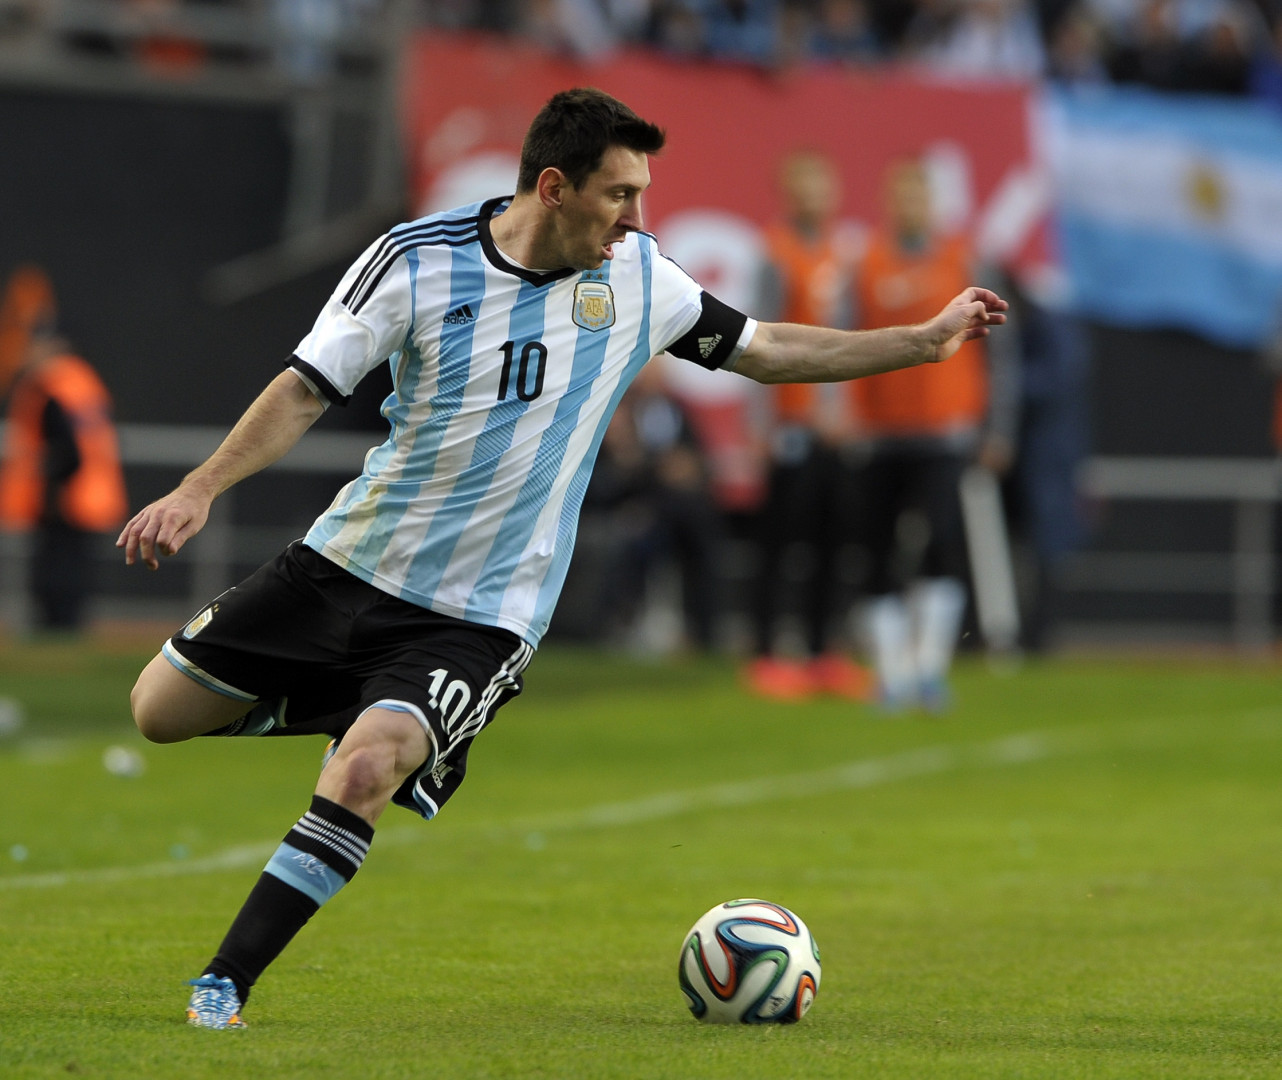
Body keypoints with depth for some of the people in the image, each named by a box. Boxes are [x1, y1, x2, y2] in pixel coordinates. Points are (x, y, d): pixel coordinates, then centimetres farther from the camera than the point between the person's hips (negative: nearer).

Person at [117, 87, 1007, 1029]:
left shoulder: (637, 276, -1)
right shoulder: (418, 261, -11)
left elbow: (760, 349, 13)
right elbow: (307, 390, -10)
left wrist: (926, 341, 13)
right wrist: (200, 489, -23)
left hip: (482, 615, -1)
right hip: (349, 563, 1)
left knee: (365, 773, -25)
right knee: (161, 709, 6)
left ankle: (224, 985, -15)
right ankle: (364, 712, 28)